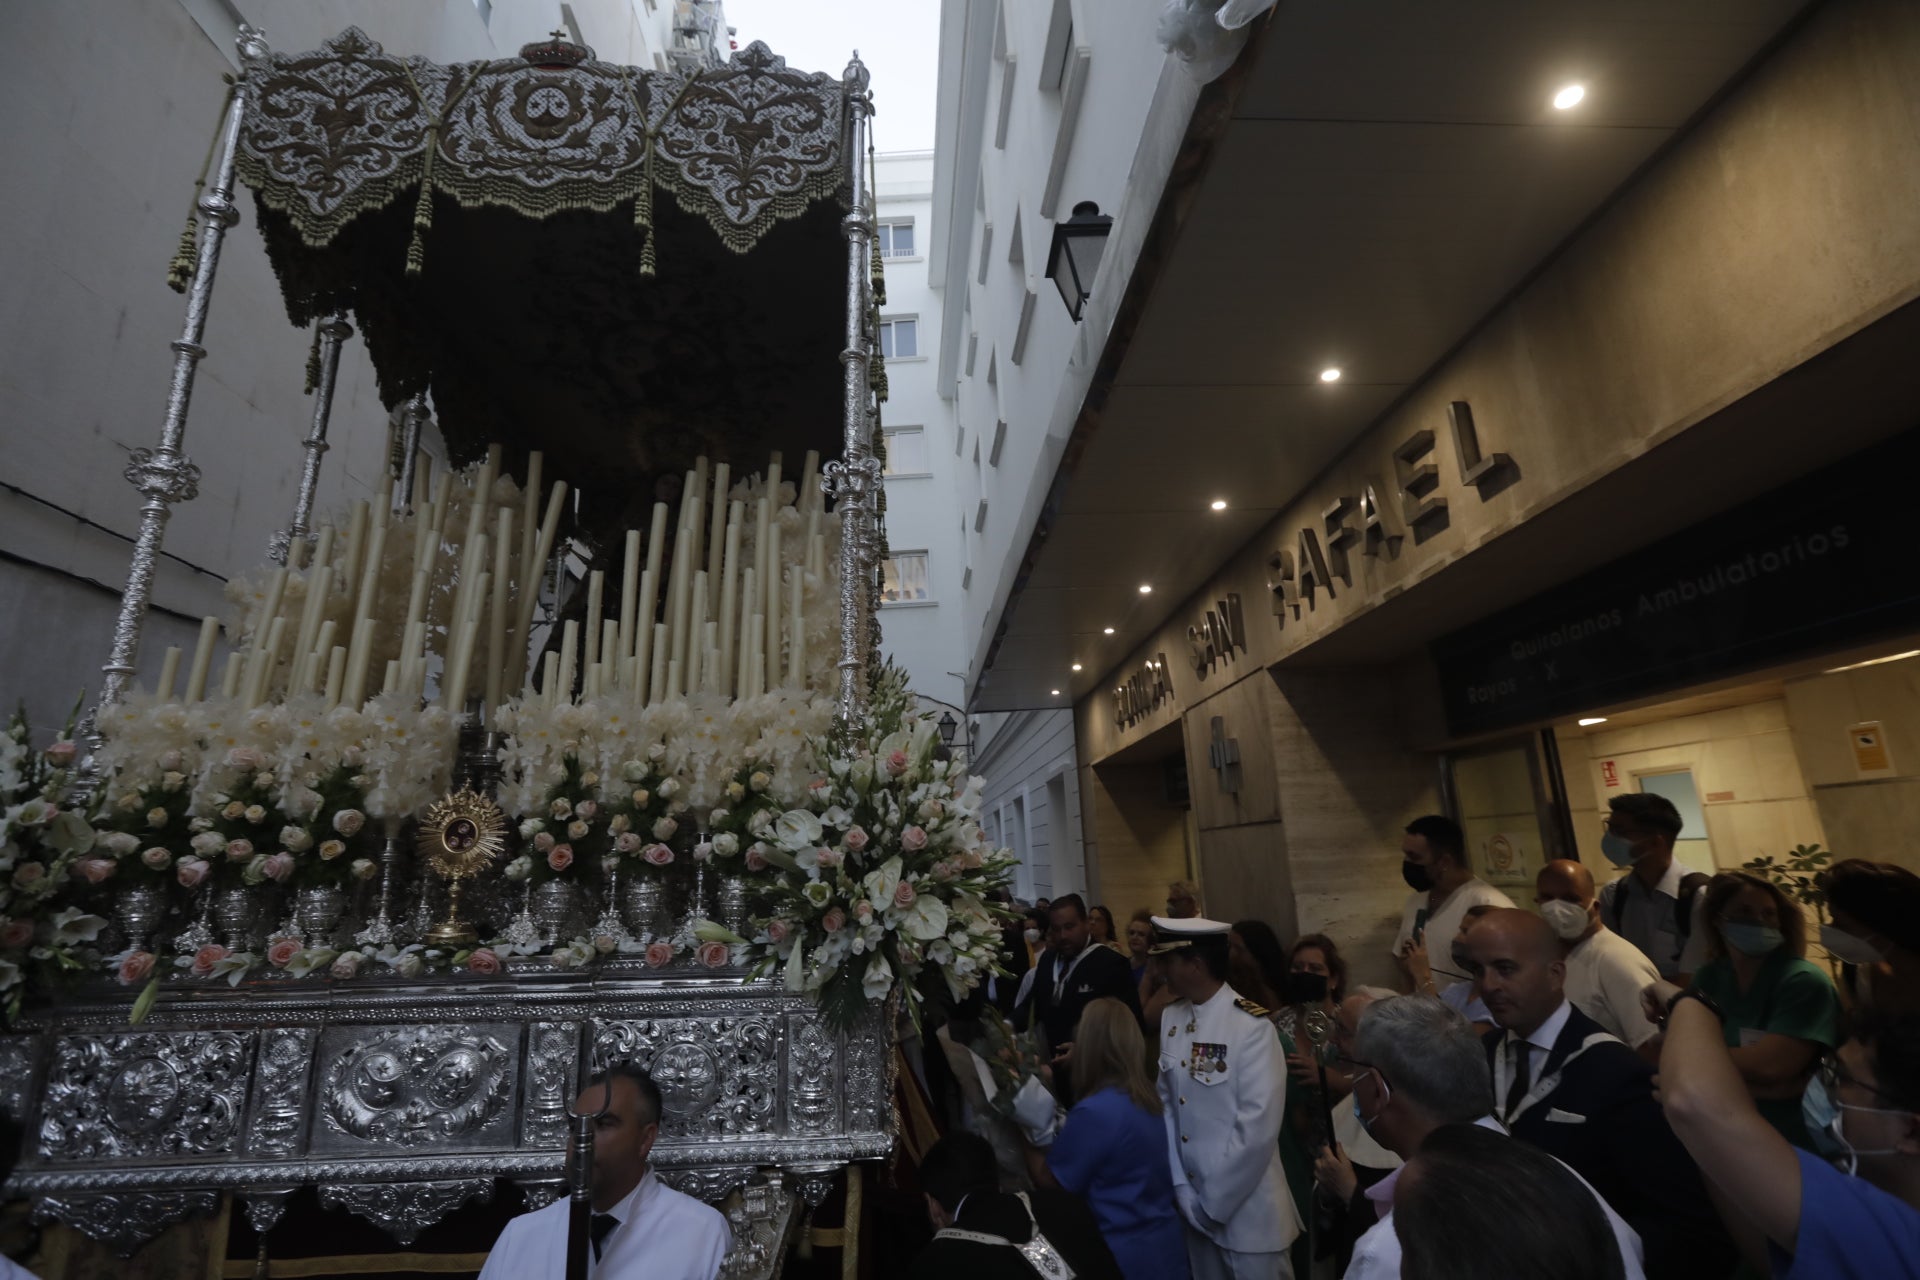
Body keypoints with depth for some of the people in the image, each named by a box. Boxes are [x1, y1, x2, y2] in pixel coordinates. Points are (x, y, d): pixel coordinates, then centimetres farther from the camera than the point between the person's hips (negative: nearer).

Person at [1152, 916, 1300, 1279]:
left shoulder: (1251, 1027, -20)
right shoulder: (1172, 1018, -1)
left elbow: (1258, 1127, -21)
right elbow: (1166, 1101, 3)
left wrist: (1215, 1202, -14)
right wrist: (1182, 1187, -4)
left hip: (1247, 1211, -5)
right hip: (1194, 1202, 6)